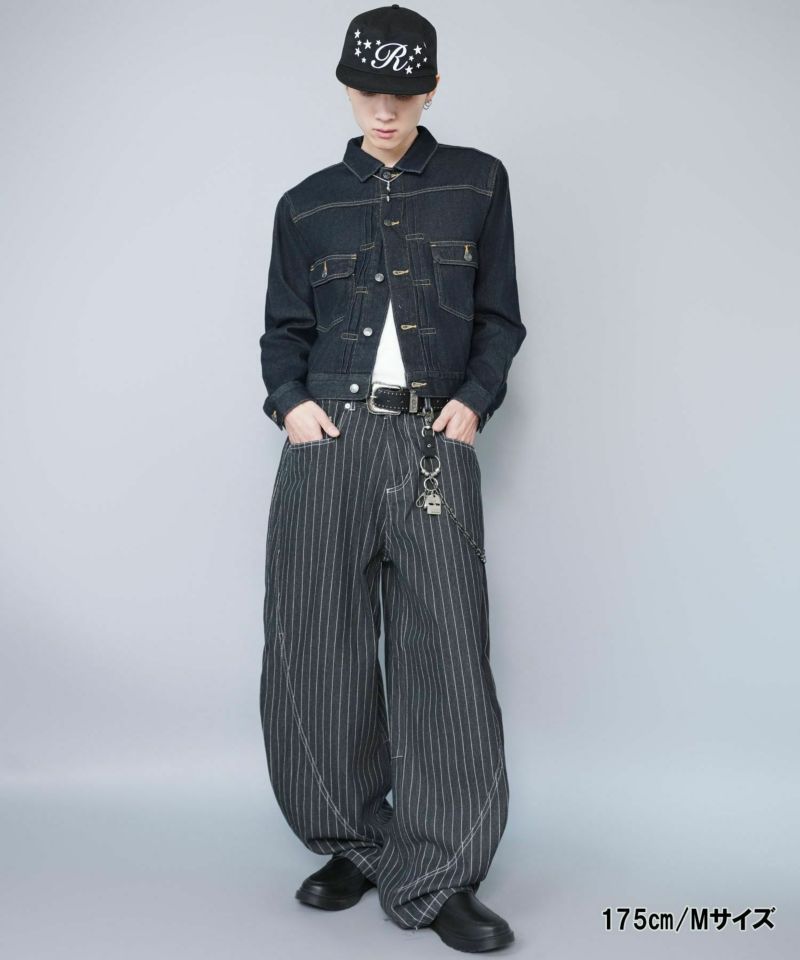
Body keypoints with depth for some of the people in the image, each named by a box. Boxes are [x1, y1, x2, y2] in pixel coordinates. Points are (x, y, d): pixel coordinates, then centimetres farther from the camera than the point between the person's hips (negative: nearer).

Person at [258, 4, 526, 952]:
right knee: (319, 645, 2)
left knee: (446, 650, -5)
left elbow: (499, 317, 12)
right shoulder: (308, 204, 14)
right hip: (328, 439, 2)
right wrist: (289, 401, -3)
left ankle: (435, 879, 5)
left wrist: (474, 399, -4)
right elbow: (284, 328, 15)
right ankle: (354, 846, 20)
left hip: (433, 442, -1)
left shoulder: (476, 183, 12)